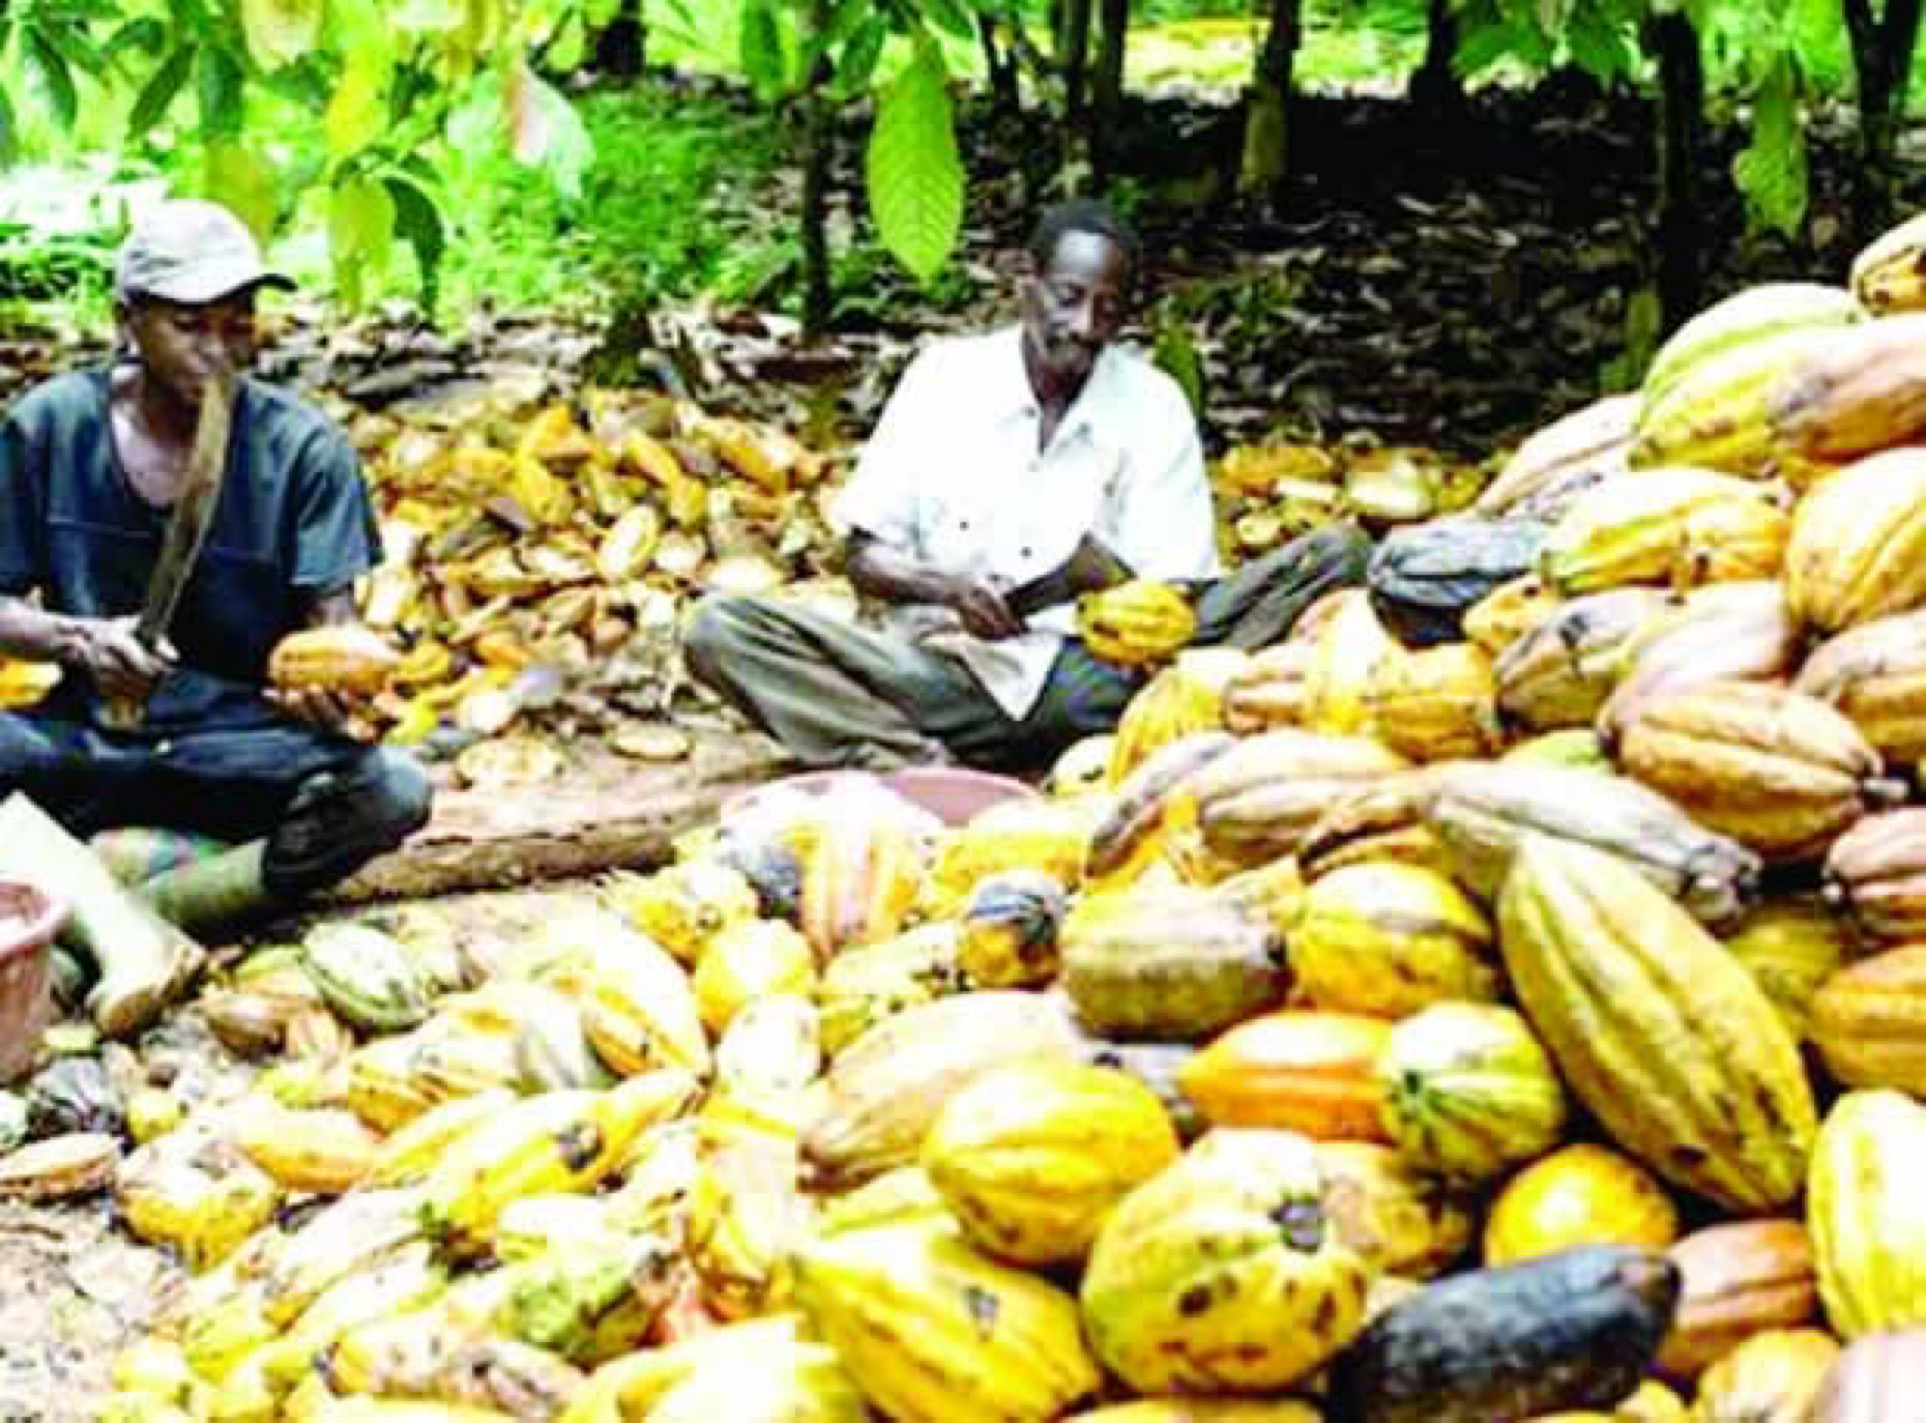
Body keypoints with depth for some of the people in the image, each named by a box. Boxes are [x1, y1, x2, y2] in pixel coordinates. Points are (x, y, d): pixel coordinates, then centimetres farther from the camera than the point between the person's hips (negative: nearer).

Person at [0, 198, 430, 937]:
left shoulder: (302, 448, -8)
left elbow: (332, 623, -10)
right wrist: (78, 640, -21)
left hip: (240, 750, 0)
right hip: (88, 738, 0)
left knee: (392, 791, -30)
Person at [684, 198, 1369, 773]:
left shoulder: (1153, 404, 4)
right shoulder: (945, 375, 4)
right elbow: (864, 557, 4)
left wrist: (1108, 576, -23)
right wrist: (948, 587, -17)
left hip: (1091, 677, 0)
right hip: (946, 669, 0)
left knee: (1337, 554, -18)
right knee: (720, 628, -22)